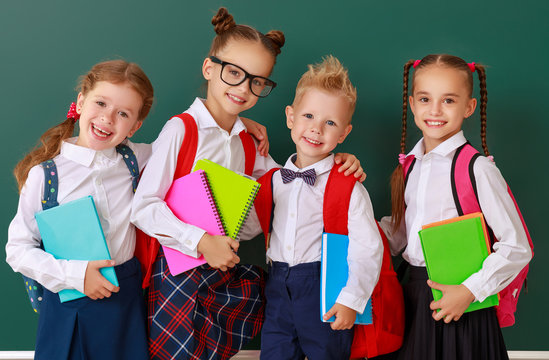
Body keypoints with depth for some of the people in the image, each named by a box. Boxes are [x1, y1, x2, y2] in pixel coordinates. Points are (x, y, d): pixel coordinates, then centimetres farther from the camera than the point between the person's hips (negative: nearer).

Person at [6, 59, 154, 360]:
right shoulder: (45, 174, -10)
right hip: (67, 304, -2)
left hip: (125, 299, 3)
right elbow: (17, 250, -6)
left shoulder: (137, 159, -2)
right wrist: (75, 274, -18)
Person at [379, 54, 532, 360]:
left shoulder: (478, 168, -14)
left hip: (456, 303, -5)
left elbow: (517, 249, -13)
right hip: (412, 294, 6)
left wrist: (470, 291, -17)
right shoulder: (411, 164, 6)